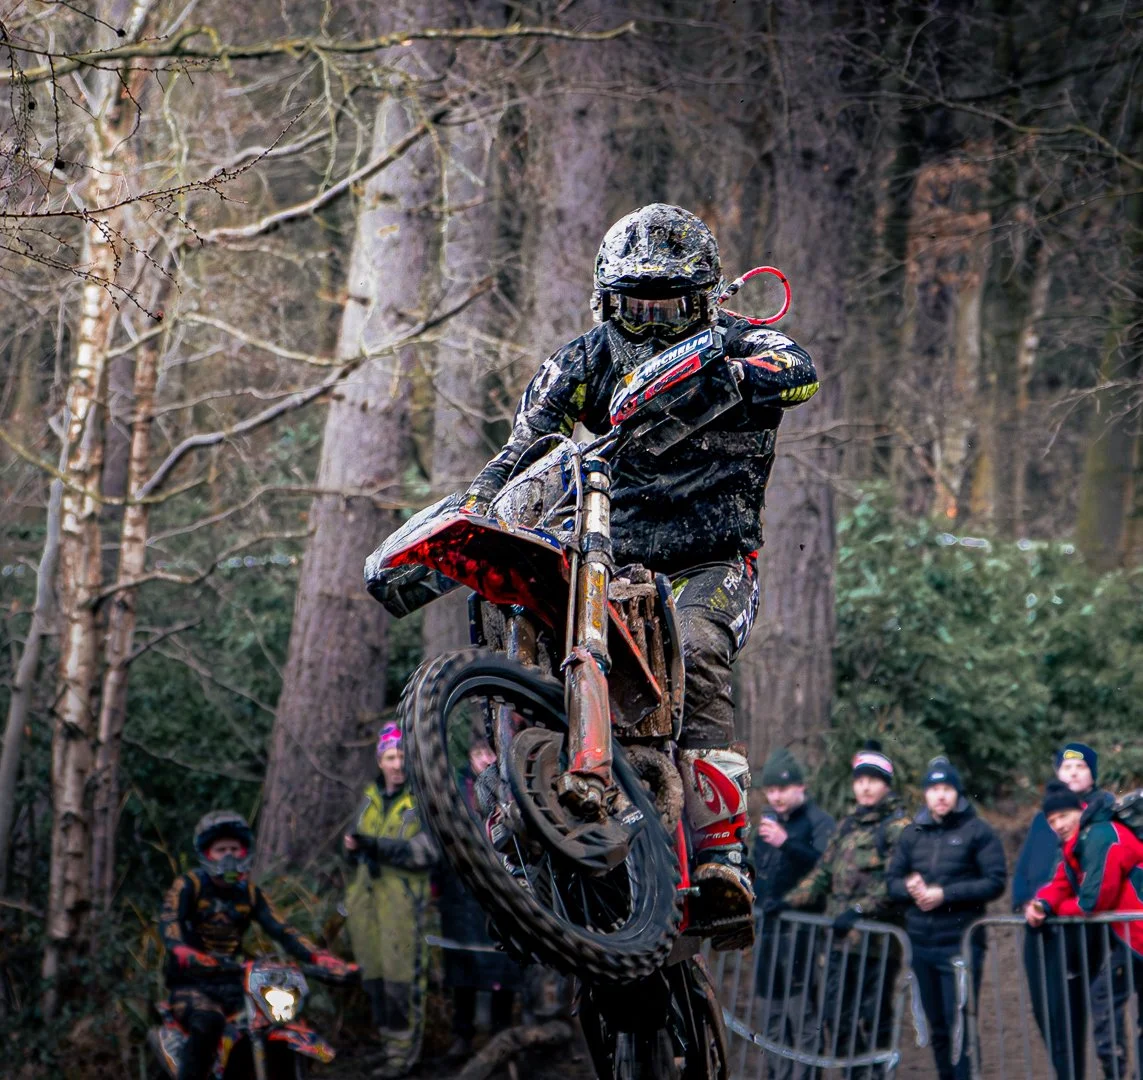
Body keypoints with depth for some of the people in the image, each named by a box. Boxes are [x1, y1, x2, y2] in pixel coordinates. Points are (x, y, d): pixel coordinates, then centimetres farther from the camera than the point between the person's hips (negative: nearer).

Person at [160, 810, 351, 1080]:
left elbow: (282, 931, 1)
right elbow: (168, 921, -21)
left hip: (232, 982, 5)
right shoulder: (189, 885, -2)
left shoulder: (250, 894, 12)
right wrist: (182, 952, -44)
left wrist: (320, 958, -17)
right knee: (207, 1021, -38)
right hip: (191, 983, -5)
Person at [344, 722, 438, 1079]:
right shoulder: (371, 798, 14)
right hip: (366, 896, 6)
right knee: (374, 973, 8)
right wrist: (353, 847, -3)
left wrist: (378, 846, -21)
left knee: (402, 975, -8)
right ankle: (389, 1039, 17)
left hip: (404, 897, -6)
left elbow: (426, 852, -15)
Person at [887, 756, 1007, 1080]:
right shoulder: (912, 834, 12)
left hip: (960, 944, -5)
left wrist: (945, 894, -15)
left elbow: (995, 881, -9)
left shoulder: (978, 832, -2)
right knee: (938, 1028, 11)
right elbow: (892, 881, 14)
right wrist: (909, 888, -10)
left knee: (960, 1026, -9)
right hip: (920, 943, 5)